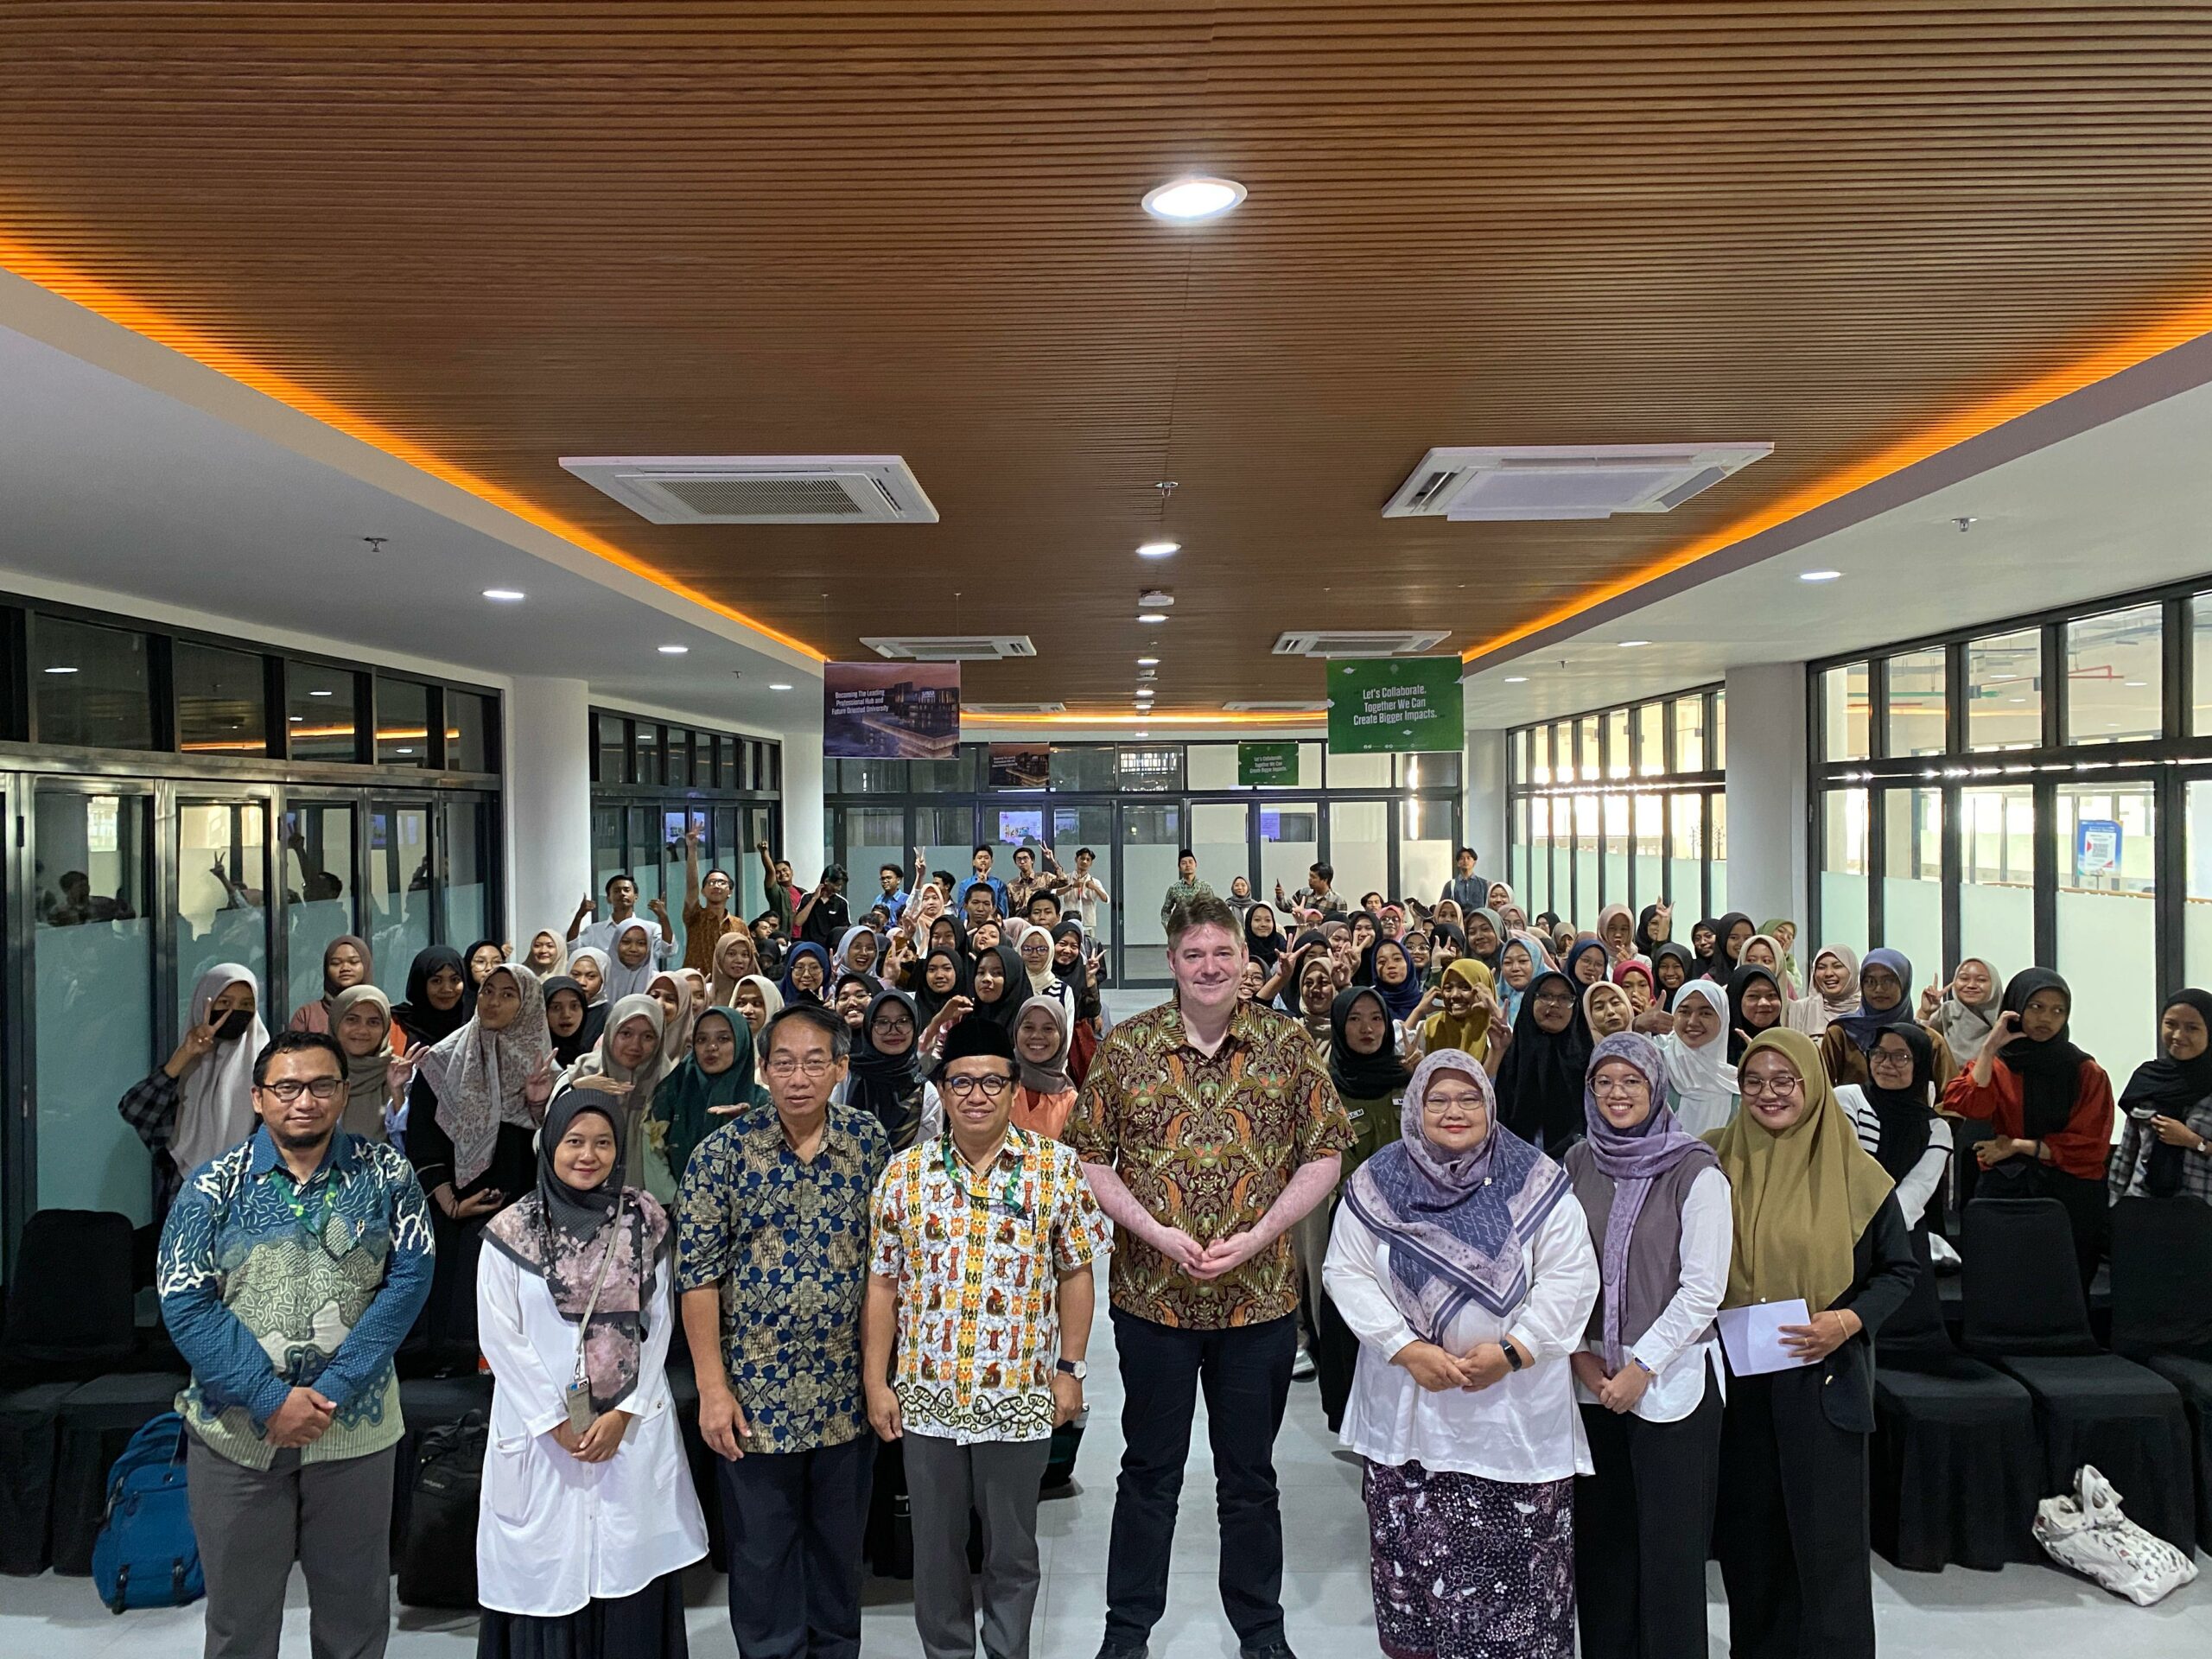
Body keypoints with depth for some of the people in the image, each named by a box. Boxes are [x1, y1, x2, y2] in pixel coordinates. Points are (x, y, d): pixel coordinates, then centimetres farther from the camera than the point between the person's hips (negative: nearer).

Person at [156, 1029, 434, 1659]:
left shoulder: (385, 1174, -3)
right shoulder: (215, 1182, -4)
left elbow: (409, 1280, -9)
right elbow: (183, 1302, -8)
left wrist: (332, 1389, -17)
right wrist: (269, 1399, -16)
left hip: (354, 1427, 0)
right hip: (237, 1429, 0)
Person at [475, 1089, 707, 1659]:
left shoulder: (647, 1221, 2)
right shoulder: (512, 1230, -4)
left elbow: (658, 1324, 2)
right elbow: (501, 1337, -5)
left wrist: (624, 1413, -7)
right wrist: (556, 1421, -8)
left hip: (633, 1426, 1)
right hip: (540, 1430, -1)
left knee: (629, 1567, 4)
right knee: (547, 1569, 3)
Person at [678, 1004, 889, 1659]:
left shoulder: (869, 1140, -3)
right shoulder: (724, 1152, -11)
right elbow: (699, 1273, -9)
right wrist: (713, 1388, -11)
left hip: (847, 1385, 2)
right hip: (757, 1388, -2)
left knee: (841, 1537, 17)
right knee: (762, 1545, 13)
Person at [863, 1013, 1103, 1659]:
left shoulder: (1056, 1167, -5)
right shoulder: (904, 1171, -2)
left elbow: (1075, 1273, 1)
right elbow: (881, 1283, 2)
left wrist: (1069, 1369, -2)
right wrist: (876, 1382, 0)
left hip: (1020, 1394, -1)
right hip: (926, 1395, 1)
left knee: (1012, 1547, 14)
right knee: (935, 1547, 15)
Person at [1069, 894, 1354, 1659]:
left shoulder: (1287, 1043, -3)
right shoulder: (1126, 1045, -4)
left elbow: (1324, 1152, -2)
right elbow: (1090, 1155, -2)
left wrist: (1257, 1236, -12)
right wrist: (1155, 1232, -14)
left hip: (1260, 1295, 0)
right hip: (1151, 1293, 0)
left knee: (1250, 1474, 16)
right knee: (1149, 1469, 14)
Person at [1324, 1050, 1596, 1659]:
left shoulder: (1535, 1179, -3)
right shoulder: (1377, 1181, 0)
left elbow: (1571, 1276, -5)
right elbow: (1347, 1272, -2)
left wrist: (1512, 1350, -14)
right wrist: (1407, 1349, -12)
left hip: (1516, 1401, -1)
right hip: (1407, 1400, 1)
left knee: (1516, 1551, 2)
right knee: (1413, 1543, 8)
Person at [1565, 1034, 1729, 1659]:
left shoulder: (1696, 1171, -8)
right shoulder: (1578, 1163, 4)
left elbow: (1703, 1287, -11)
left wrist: (1642, 1366, -12)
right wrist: (1579, 1354, -3)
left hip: (1670, 1378, -4)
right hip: (1591, 1378, 4)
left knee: (1669, 1539, 4)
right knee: (1600, 1534, 11)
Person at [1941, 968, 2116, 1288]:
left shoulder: (2087, 1073, 4)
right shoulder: (1994, 1064, 5)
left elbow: (2090, 1146, -2)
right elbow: (1966, 1107, -15)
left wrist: (2019, 1146, -6)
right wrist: (1990, 1048, -13)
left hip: (2071, 1195, 0)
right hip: (2005, 1191, 0)